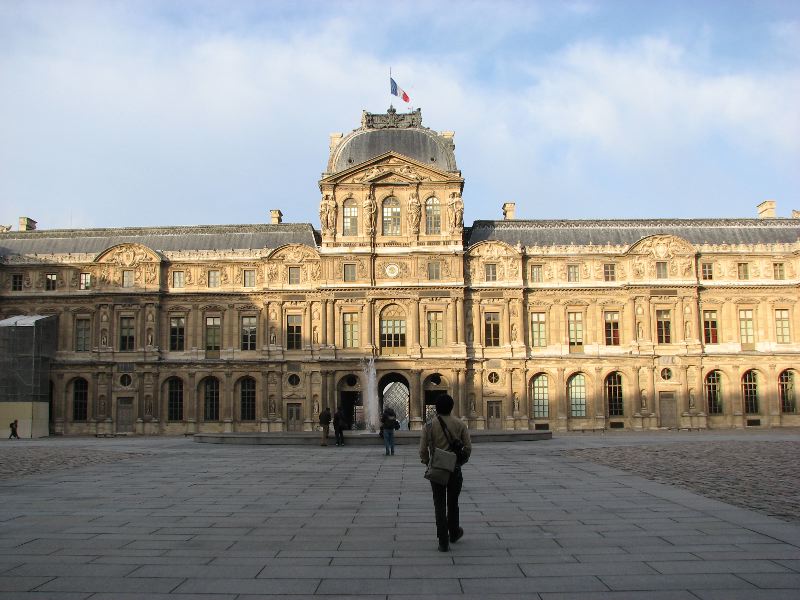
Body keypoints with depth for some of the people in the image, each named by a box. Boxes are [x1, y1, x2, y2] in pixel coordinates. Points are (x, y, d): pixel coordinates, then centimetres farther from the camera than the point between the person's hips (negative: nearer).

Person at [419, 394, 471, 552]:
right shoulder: (460, 424, -2)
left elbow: (423, 450, -9)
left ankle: (443, 542, 0)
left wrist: (427, 462, 9)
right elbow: (468, 448, -3)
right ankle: (454, 533, 36)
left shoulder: (429, 425, -6)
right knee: (453, 503, 20)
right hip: (455, 469, 1)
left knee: (440, 505, 4)